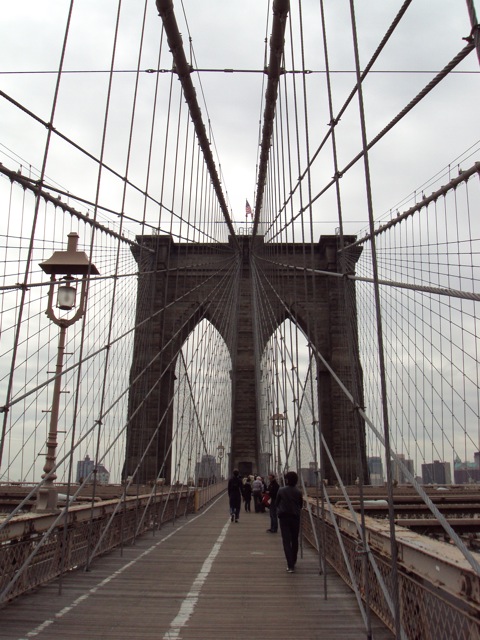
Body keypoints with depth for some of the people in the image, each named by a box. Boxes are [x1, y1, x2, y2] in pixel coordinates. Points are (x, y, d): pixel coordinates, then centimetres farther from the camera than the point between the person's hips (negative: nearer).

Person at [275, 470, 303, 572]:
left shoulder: (281, 490, -9)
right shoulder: (298, 492, -5)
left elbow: (276, 503, 1)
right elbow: (301, 504, 6)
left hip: (284, 517, -2)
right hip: (295, 517, 2)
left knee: (286, 541, 0)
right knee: (295, 540, 18)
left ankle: (290, 565, -9)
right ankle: (293, 562, 33)